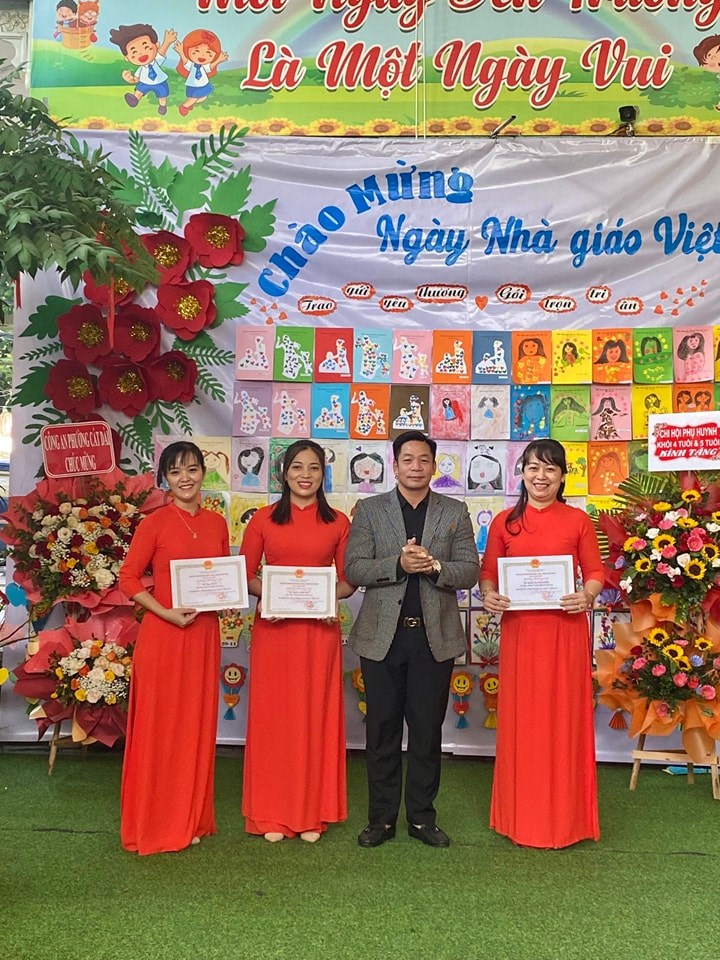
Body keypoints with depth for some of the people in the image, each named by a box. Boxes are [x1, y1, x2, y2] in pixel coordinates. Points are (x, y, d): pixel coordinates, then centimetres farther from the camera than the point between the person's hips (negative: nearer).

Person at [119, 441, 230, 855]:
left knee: (196, 724, 12)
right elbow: (129, 578, -7)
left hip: (204, 634, 5)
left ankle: (192, 819, 26)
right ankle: (156, 825, 17)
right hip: (163, 633, -4)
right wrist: (165, 612, -17)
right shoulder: (155, 523, -6)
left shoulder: (217, 523, 8)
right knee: (160, 726, 3)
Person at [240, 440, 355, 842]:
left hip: (319, 629, 0)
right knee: (273, 716, 5)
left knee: (316, 716, 6)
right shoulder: (264, 519, 4)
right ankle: (272, 814, 18)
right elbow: (245, 574, 4)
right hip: (273, 628, 0)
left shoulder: (338, 522, 5)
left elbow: (349, 581, 6)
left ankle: (312, 813, 20)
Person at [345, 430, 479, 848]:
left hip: (435, 636, 1)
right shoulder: (369, 509, 4)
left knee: (428, 730, 9)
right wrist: (398, 564, -20)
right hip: (382, 636, 0)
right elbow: (353, 569, -5)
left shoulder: (456, 512, 6)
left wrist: (434, 566, -19)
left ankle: (422, 817, 23)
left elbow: (470, 571, 0)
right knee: (382, 730, 8)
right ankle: (382, 818, 21)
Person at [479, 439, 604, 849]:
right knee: (520, 719, 7)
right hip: (519, 629, 1)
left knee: (564, 718, 5)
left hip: (565, 629, -1)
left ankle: (564, 817, 20)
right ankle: (522, 815, 22)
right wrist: (489, 595, -13)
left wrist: (588, 595, -16)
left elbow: (596, 572, 4)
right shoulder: (505, 522, 6)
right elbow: (488, 571, 7)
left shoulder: (578, 521, 3)